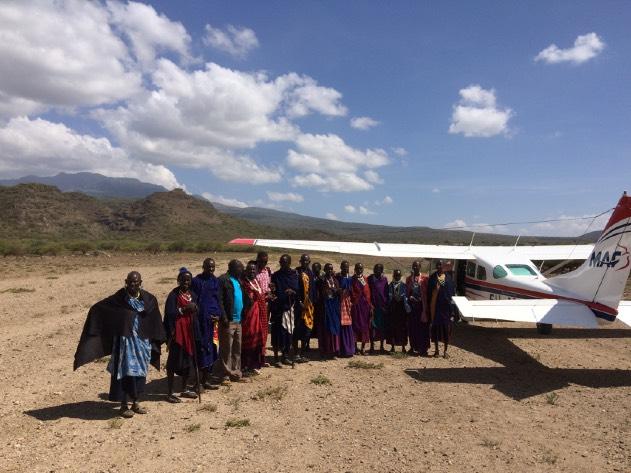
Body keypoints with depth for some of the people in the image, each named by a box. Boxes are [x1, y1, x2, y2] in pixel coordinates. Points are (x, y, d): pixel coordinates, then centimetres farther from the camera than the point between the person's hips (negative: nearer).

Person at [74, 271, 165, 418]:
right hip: (125, 341, -3)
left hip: (142, 342, 3)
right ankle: (124, 405, 12)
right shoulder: (119, 298, -7)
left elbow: (155, 322, 7)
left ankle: (136, 403, 25)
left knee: (140, 372, 11)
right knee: (125, 372, -1)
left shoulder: (149, 299, 0)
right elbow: (97, 308, -6)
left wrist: (158, 339, 8)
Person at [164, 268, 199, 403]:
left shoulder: (192, 295, 10)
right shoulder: (173, 295, -9)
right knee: (174, 361, 1)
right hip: (177, 332, -6)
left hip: (189, 332, 6)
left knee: (189, 359, 11)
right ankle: (170, 393, 10)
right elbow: (169, 314, -18)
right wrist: (184, 308, -26)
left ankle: (184, 389, 26)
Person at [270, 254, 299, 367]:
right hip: (278, 308, -3)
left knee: (288, 332, 7)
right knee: (278, 333, -4)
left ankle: (284, 356, 18)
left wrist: (293, 292, -17)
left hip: (290, 308, 3)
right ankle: (276, 358, 4)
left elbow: (298, 290, 3)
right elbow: (273, 292, -1)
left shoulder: (294, 275, 8)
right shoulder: (276, 276, 0)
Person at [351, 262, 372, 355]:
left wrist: (370, 306, 1)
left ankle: (362, 348, 10)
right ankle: (355, 348, 9)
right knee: (356, 325, -1)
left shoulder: (365, 279, 11)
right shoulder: (352, 280, 1)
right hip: (356, 305, -3)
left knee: (365, 326, 2)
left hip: (365, 305, 3)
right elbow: (351, 294, -4)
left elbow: (368, 293, 7)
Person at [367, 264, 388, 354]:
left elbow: (387, 292, 8)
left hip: (383, 306, 2)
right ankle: (372, 346, 8)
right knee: (373, 326, 0)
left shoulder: (384, 279, 6)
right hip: (373, 306, -2)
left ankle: (381, 346, 15)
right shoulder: (370, 278, 1)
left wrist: (386, 304, 1)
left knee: (382, 326, 6)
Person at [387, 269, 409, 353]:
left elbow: (406, 297, 0)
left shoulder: (403, 285, 3)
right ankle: (393, 346, 12)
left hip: (402, 307, -1)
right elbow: (388, 297, 6)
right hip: (392, 308, 1)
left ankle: (403, 347, 10)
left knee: (402, 327, 1)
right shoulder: (390, 285, 6)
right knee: (392, 327, 3)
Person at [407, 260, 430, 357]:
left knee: (422, 326, -1)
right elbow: (407, 292, 9)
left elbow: (425, 294, -5)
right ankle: (413, 346, 17)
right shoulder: (409, 278, 8)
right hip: (412, 305, 3)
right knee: (412, 326, 6)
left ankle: (423, 348, 6)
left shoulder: (424, 279, -3)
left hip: (421, 305, -3)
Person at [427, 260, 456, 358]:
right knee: (435, 326, 5)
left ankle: (445, 351, 13)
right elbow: (429, 293, 1)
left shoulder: (448, 278, 5)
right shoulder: (432, 278, 2)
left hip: (446, 305, 1)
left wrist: (451, 304, -3)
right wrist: (429, 305, -4)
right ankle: (436, 350, 16)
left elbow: (452, 292, 5)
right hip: (435, 305, -1)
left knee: (446, 327, 3)